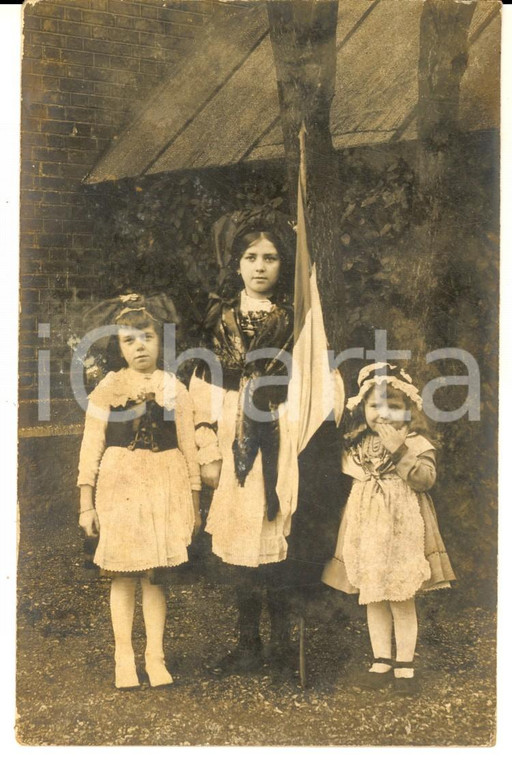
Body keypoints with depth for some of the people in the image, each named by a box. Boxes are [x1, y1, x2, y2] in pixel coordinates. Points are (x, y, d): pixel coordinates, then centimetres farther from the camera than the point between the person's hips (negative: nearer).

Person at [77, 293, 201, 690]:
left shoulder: (174, 387, 4)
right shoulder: (108, 388, 1)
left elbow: (188, 447, 6)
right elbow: (92, 445, 0)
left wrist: (194, 501, 7)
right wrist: (86, 501, -3)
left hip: (165, 485, 1)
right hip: (120, 485, -1)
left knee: (156, 575, 5)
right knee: (123, 574, 4)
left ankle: (155, 656, 17)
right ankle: (124, 658, 17)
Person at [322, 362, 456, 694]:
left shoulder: (417, 443, -5)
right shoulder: (355, 444, 7)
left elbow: (425, 479, -20)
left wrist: (400, 449, -25)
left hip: (402, 530, -4)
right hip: (366, 531, 4)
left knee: (402, 600, 2)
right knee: (373, 599, 10)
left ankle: (404, 664, 16)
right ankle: (381, 661, 22)